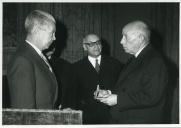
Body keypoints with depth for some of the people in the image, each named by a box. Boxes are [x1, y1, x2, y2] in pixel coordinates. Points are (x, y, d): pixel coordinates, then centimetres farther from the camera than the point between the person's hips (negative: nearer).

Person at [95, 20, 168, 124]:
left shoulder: (155, 62, -18)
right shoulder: (136, 60, 11)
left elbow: (151, 97, -25)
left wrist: (118, 99, -23)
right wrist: (108, 93, 1)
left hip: (142, 122, -8)